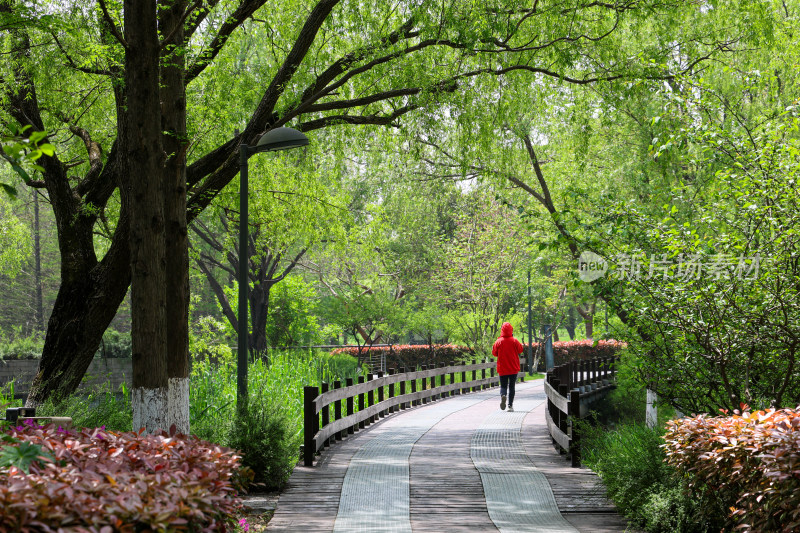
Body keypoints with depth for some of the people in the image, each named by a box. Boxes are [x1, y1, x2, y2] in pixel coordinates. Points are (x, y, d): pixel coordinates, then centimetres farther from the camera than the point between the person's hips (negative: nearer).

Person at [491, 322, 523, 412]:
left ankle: (503, 395, -24)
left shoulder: (498, 341, -7)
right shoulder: (514, 341, -8)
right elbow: (520, 350, 6)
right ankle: (510, 405, 1)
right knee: (511, 386, 7)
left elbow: (494, 353, 3)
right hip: (514, 369, 0)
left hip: (502, 368, 0)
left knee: (503, 385, 9)